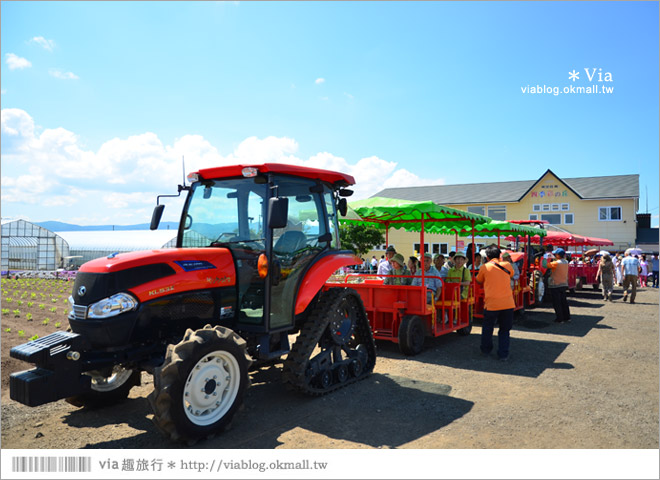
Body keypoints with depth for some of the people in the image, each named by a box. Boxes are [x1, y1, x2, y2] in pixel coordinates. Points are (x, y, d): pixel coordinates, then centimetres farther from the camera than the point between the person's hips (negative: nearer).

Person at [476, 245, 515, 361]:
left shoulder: (484, 267, -1)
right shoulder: (507, 265, 4)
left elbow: (479, 280, 15)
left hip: (491, 304, -2)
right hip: (508, 303, 2)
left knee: (487, 328, 17)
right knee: (505, 330, 13)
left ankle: (485, 350, 30)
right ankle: (503, 354, 11)